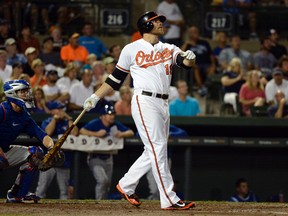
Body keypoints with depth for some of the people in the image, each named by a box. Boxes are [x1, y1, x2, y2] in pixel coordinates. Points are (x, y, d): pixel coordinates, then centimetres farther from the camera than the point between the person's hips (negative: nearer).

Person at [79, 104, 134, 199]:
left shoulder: (116, 125, 1)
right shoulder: (95, 123, -13)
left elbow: (131, 132, 0)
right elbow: (82, 131, -25)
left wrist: (122, 134, -21)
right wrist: (96, 134, -33)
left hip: (108, 159, 6)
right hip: (95, 158, -6)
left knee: (107, 184, 10)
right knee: (102, 180, -23)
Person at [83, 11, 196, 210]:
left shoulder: (169, 49, 15)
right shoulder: (131, 49, 5)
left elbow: (186, 62, -3)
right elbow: (116, 79, 10)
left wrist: (190, 58, -26)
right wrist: (95, 97, 5)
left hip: (163, 104, 6)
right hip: (144, 102, -6)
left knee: (154, 152, 8)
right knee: (158, 149, -11)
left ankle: (126, 186, 24)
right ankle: (169, 199, -13)